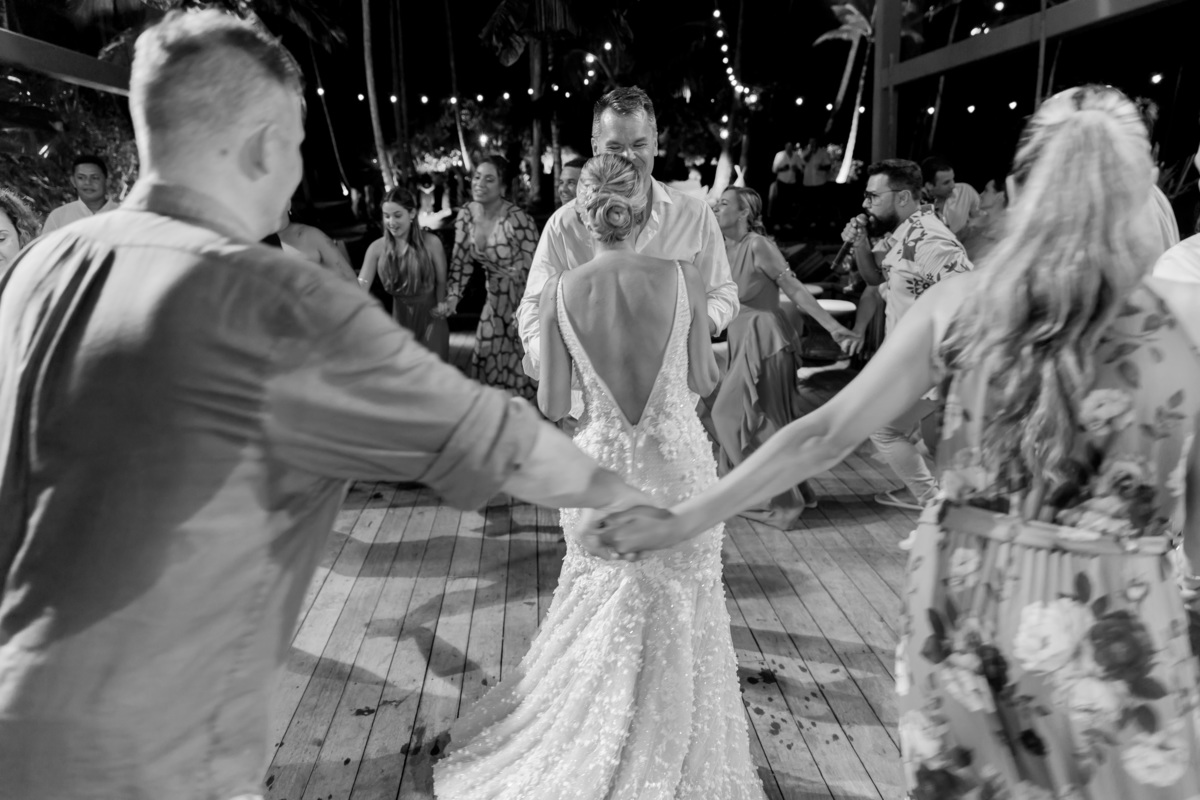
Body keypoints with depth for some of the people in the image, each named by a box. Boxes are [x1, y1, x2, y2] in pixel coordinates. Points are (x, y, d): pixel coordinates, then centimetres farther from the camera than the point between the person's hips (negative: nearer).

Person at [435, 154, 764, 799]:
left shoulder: (559, 293, -10)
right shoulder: (682, 280, -12)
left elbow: (551, 407, -7)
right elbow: (703, 382, -1)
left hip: (602, 468, 1)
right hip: (678, 463, -1)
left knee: (605, 614, 24)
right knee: (675, 620, 19)